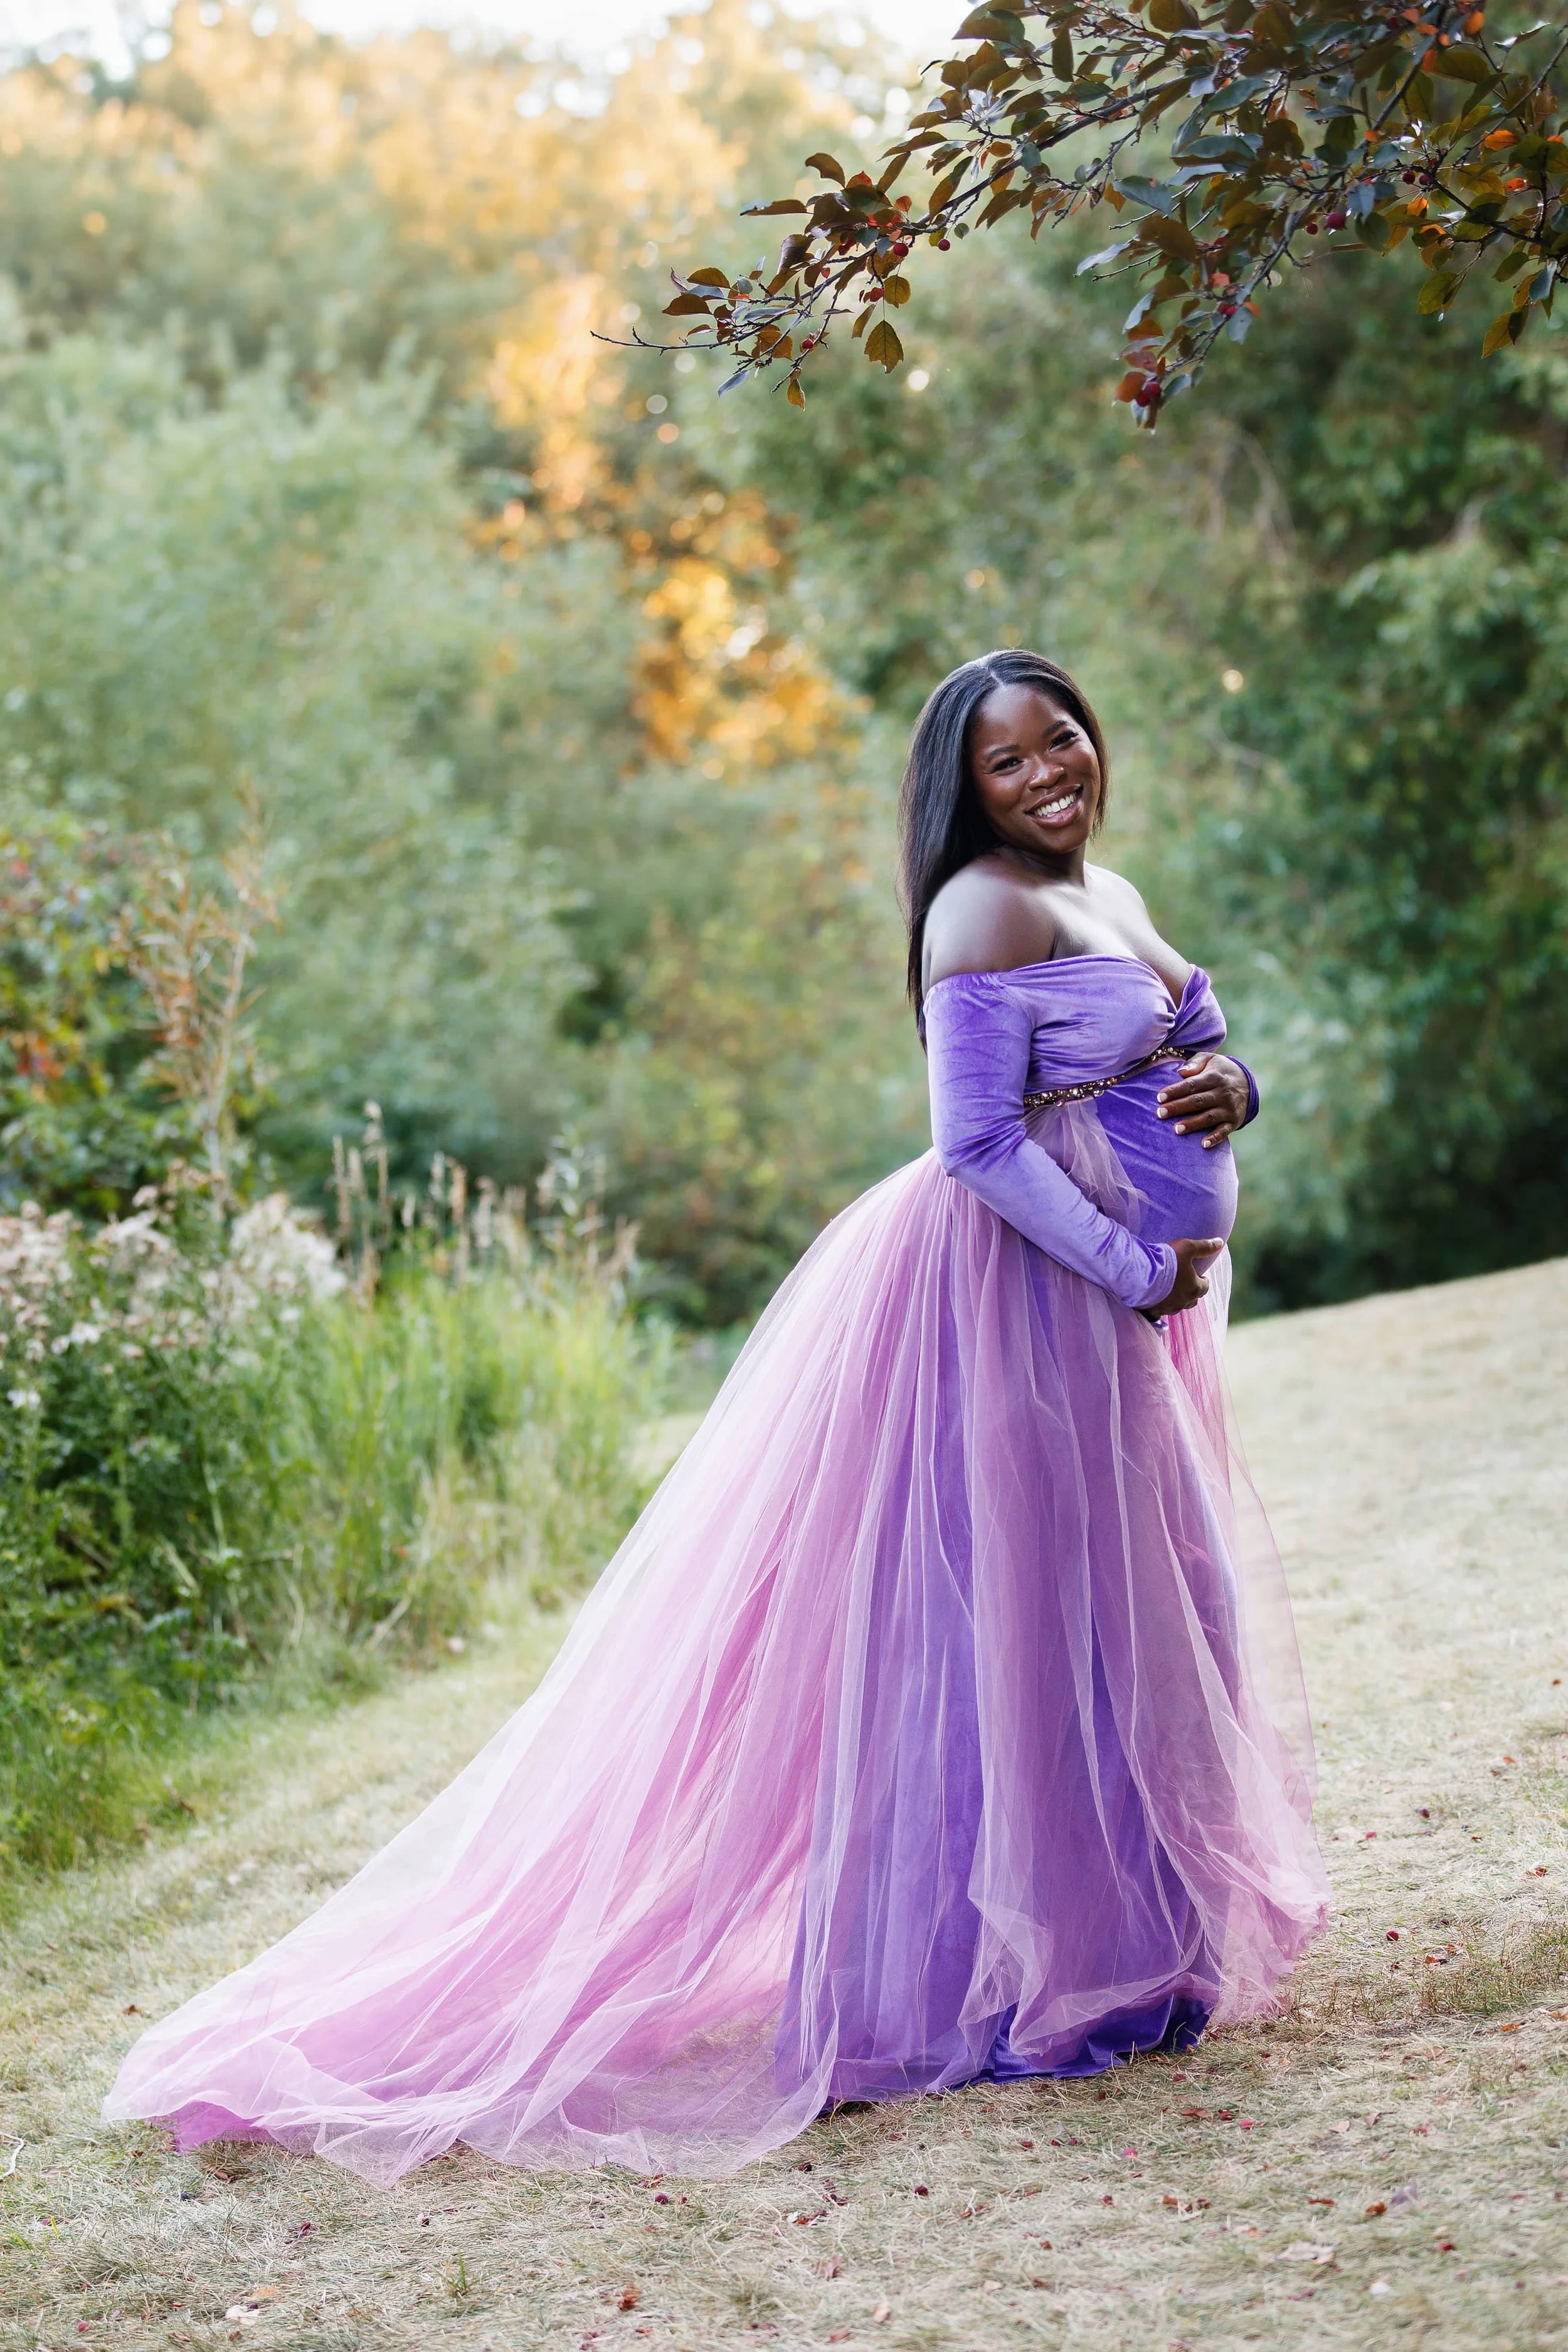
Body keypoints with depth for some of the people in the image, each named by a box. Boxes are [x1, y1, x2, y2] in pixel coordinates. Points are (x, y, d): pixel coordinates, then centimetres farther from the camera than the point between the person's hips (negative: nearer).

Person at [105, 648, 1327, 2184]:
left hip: (1123, 1304, 10)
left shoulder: (1109, 898, 16)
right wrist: (1136, 1273, -17)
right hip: (1020, 1299, -10)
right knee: (1011, 1628, -5)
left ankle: (1118, 1943, 28)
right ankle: (982, 1986, 4)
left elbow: (1187, 1063, 23)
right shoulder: (986, 911, -12)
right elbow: (980, 1142, -19)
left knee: (1139, 1623, 15)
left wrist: (1230, 1091, -1)